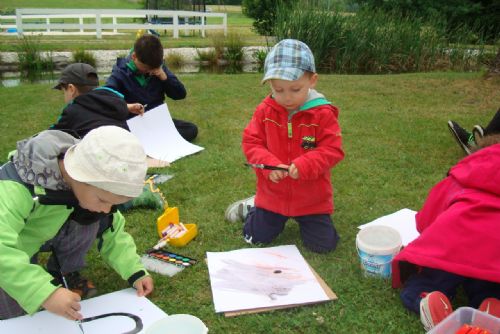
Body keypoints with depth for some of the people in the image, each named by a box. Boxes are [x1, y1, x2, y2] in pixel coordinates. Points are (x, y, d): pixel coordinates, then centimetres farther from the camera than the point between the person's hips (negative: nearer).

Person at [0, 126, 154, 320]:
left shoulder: (91, 186, -20)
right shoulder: (18, 189, -41)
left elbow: (112, 231, -10)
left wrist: (134, 271, -20)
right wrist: (45, 293, -57)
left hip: (37, 236, 5)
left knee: (90, 220, -19)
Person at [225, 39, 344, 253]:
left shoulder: (323, 113, -16)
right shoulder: (265, 111, -9)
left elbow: (333, 150, -16)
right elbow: (251, 143, -7)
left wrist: (304, 165, -32)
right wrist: (269, 164, -25)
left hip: (312, 199, -1)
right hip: (272, 194, 1)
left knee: (323, 244, 4)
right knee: (256, 238, 11)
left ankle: (304, 218, 33)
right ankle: (253, 207, 41)